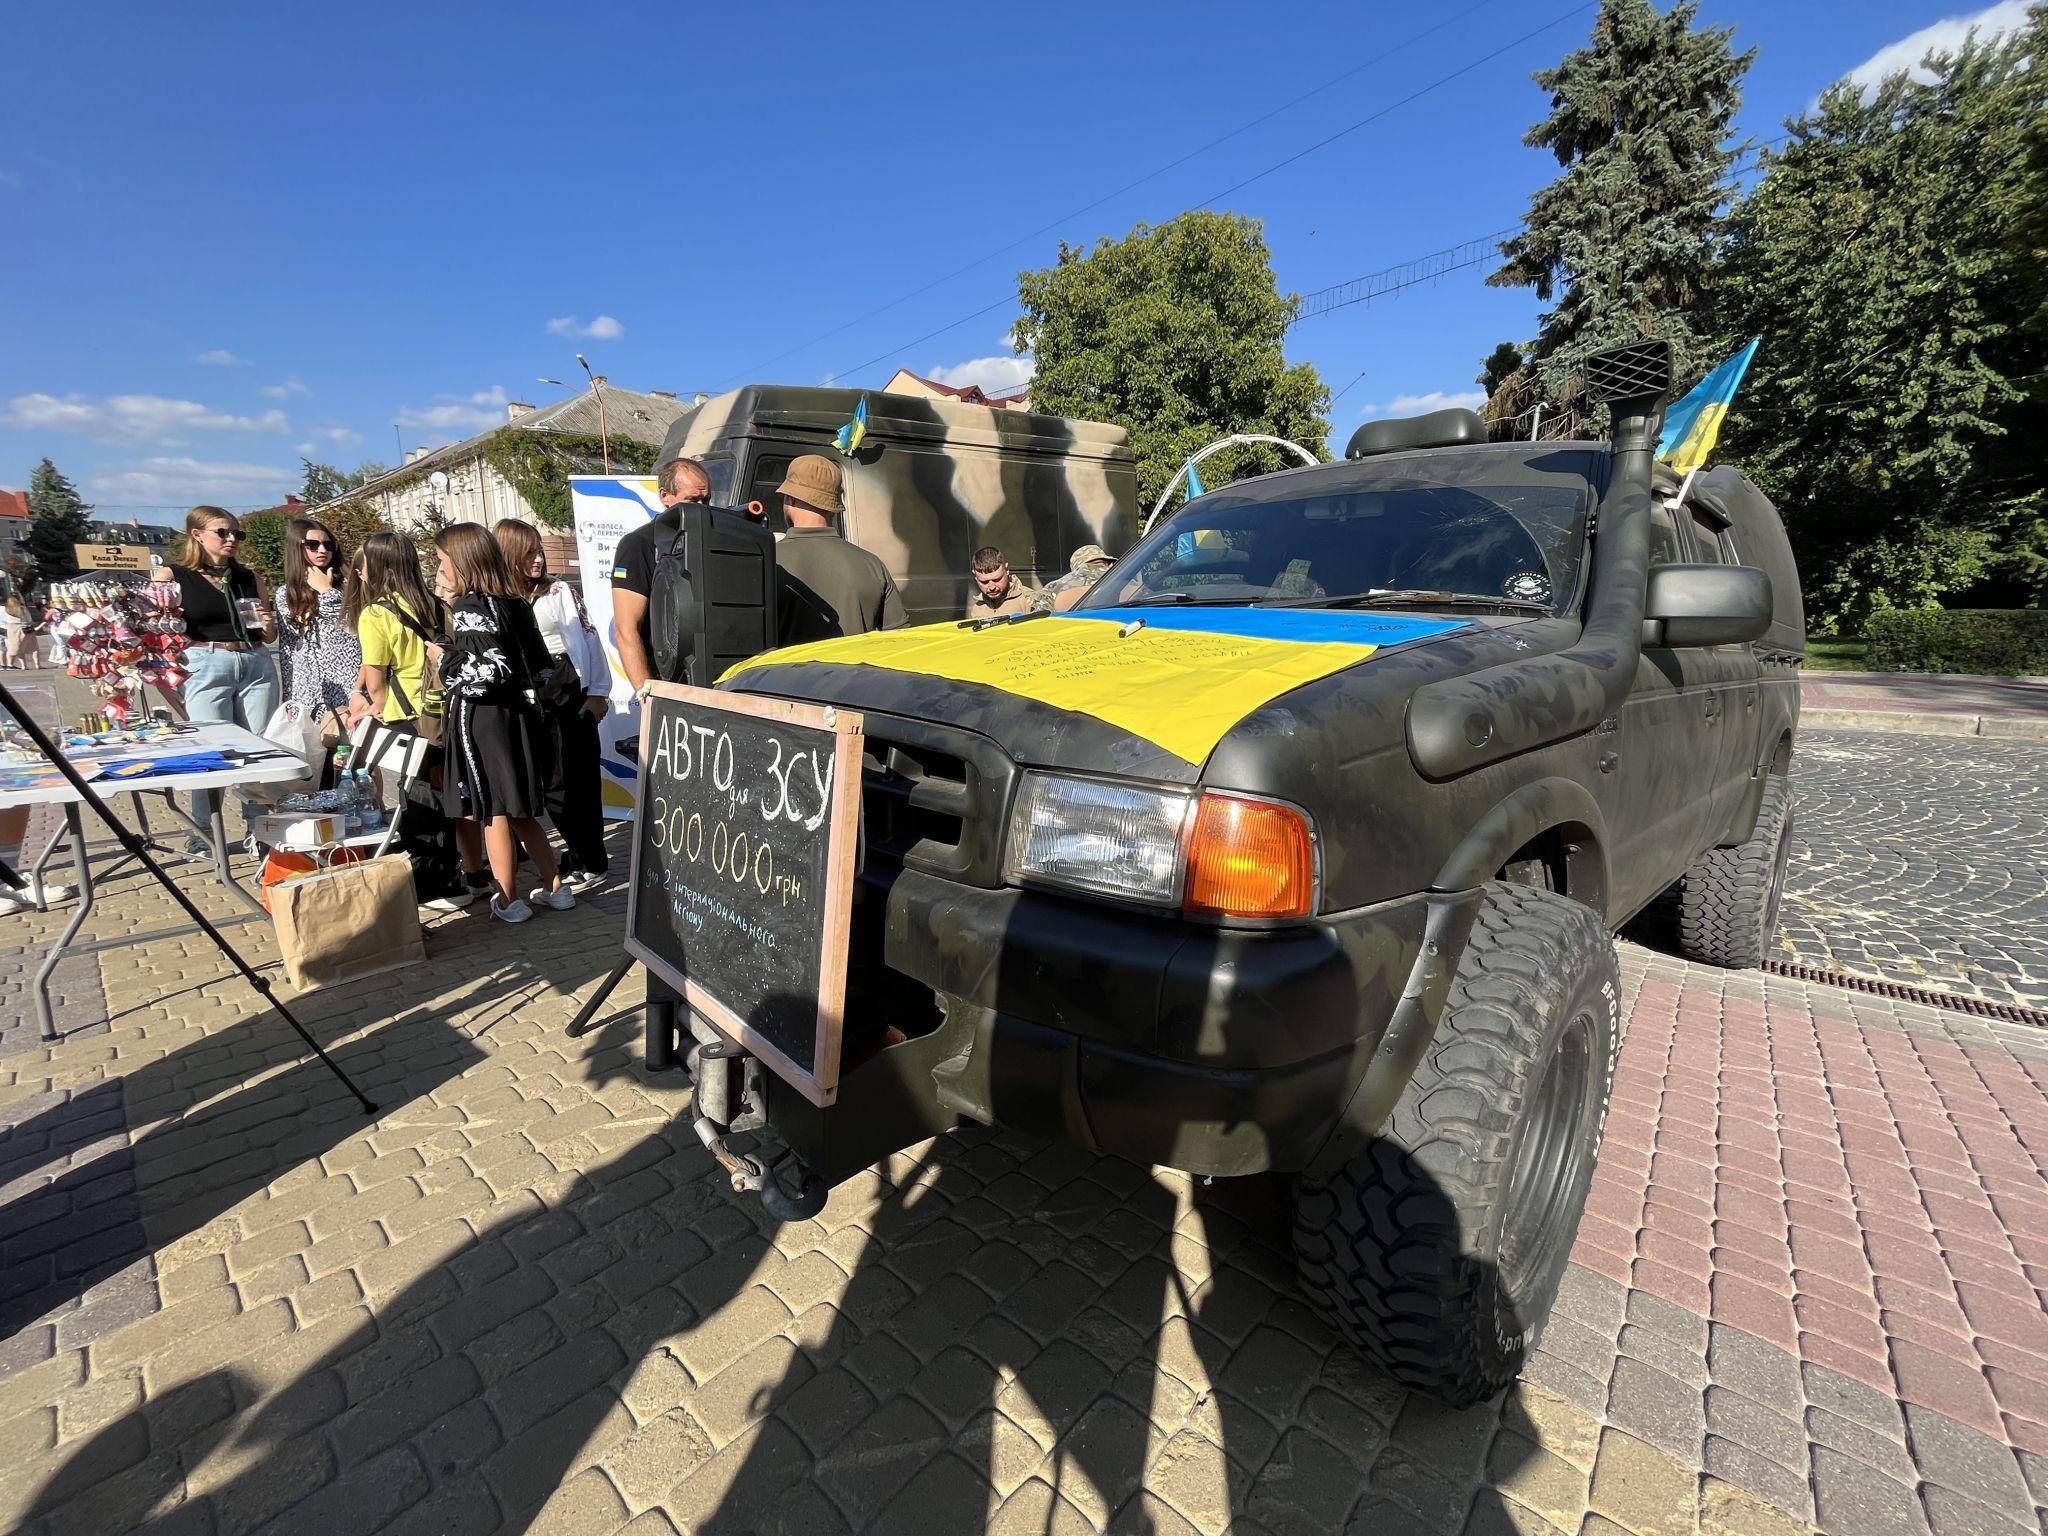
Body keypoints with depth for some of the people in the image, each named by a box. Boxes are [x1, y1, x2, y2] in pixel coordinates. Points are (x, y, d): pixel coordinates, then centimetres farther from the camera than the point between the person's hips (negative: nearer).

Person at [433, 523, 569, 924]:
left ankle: (508, 901, 12)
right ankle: (555, 887, 21)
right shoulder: (514, 603, 8)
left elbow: (483, 675, -22)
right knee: (520, 812, 16)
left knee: (493, 813, 3)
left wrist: (443, 658, -4)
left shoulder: (470, 609, -14)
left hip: (483, 722, -8)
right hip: (517, 715, 8)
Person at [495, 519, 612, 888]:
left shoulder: (560, 591, 2)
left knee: (579, 779, -1)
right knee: (551, 784, 8)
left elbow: (587, 637, -2)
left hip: (570, 697, -3)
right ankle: (580, 852, 22)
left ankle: (589, 862, 8)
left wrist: (598, 691, -7)